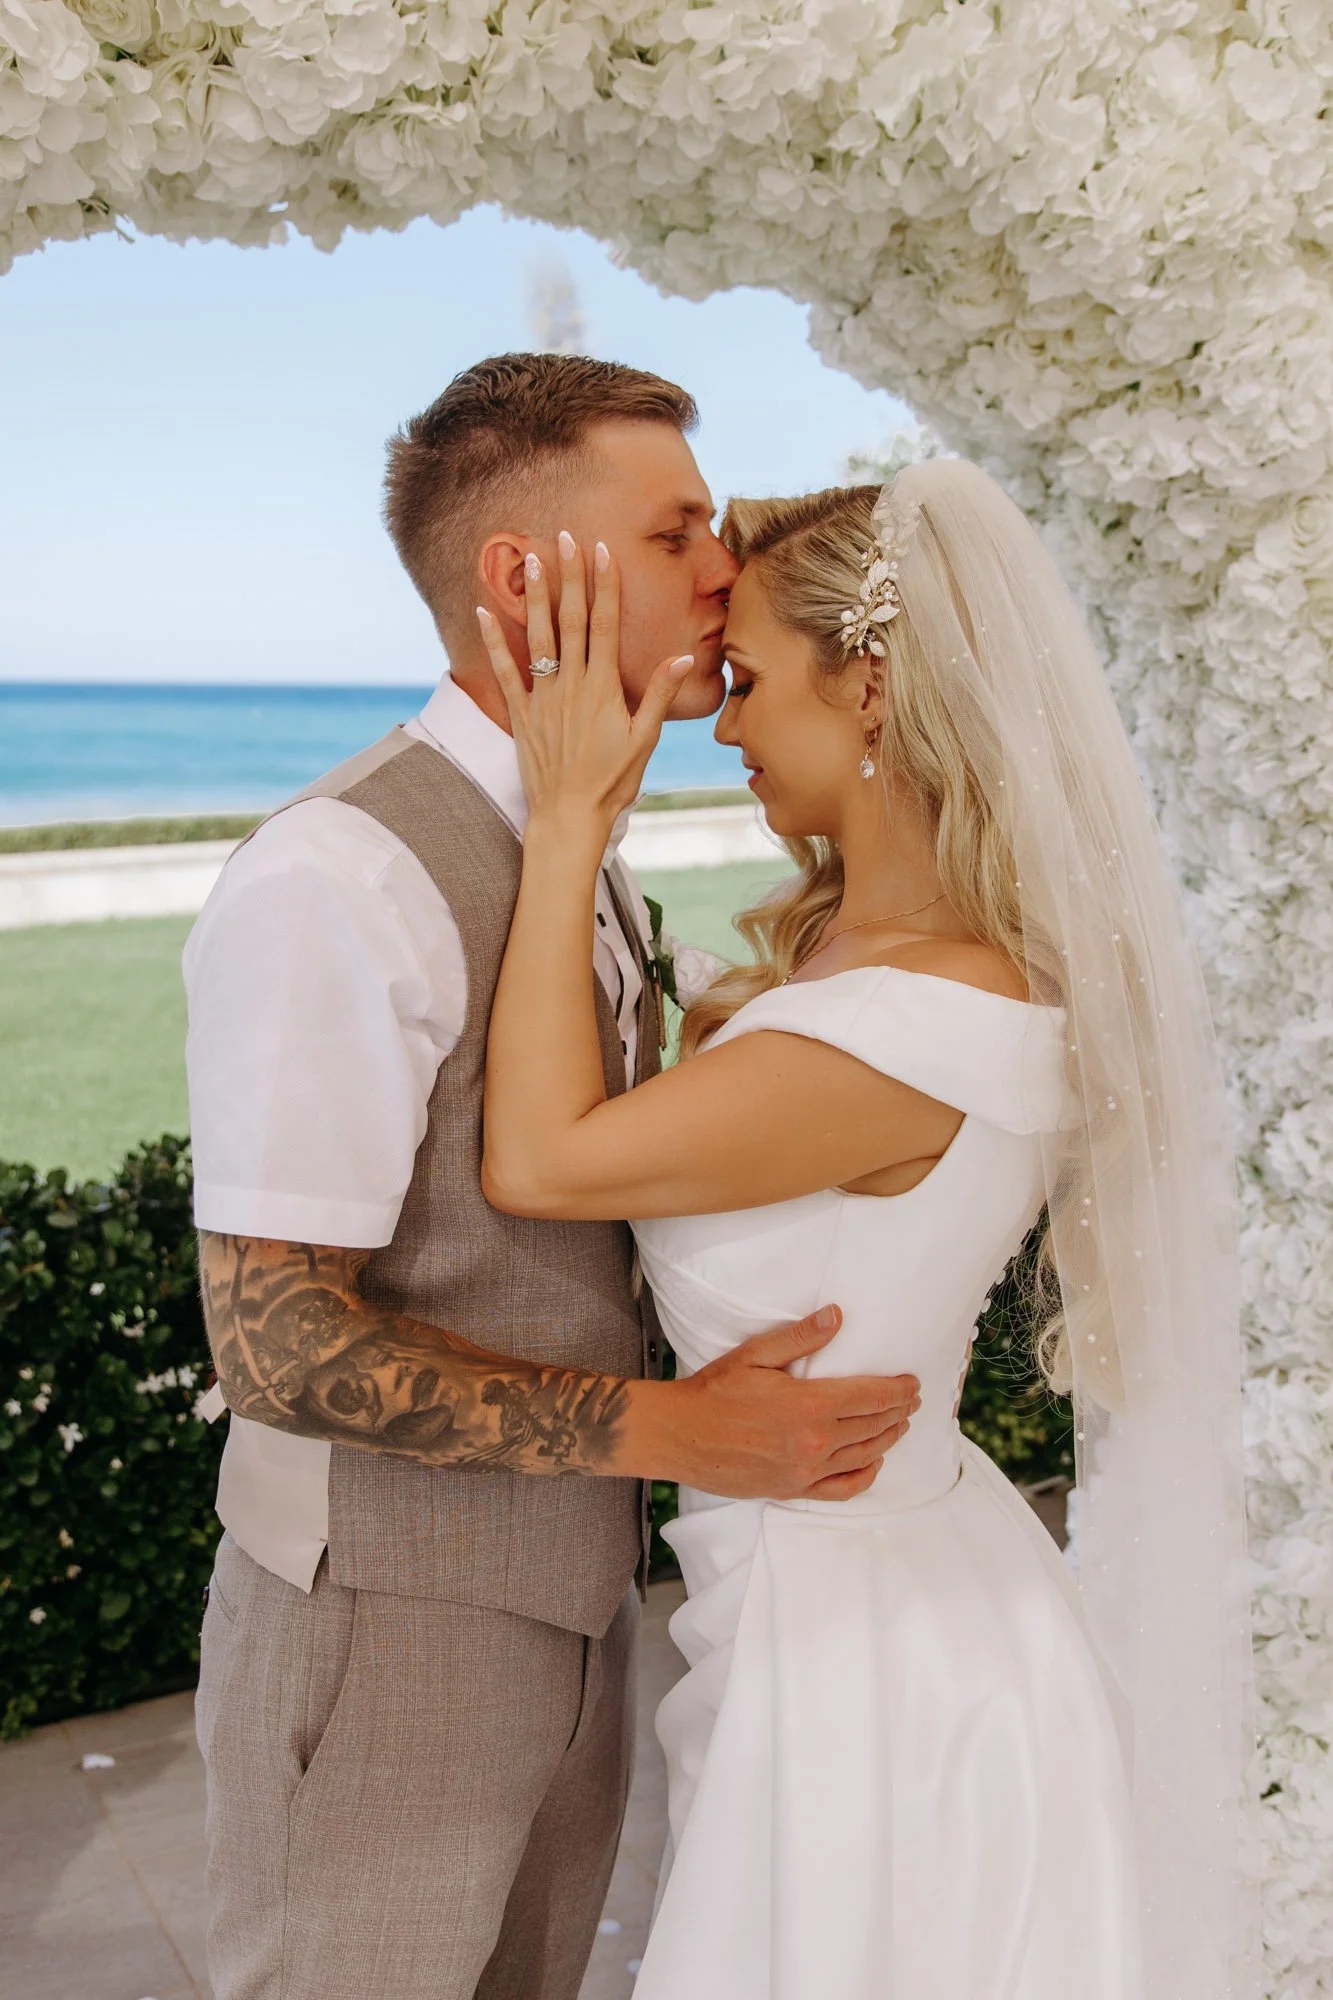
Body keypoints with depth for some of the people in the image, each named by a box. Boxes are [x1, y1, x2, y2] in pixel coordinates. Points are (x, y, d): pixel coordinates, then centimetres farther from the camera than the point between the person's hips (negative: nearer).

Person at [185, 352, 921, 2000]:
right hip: (387, 1634, -8)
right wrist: (669, 1430, -23)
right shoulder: (339, 883, -24)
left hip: (567, 1605, 8)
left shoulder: (586, 868, 6)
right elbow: (279, 1343, -25)